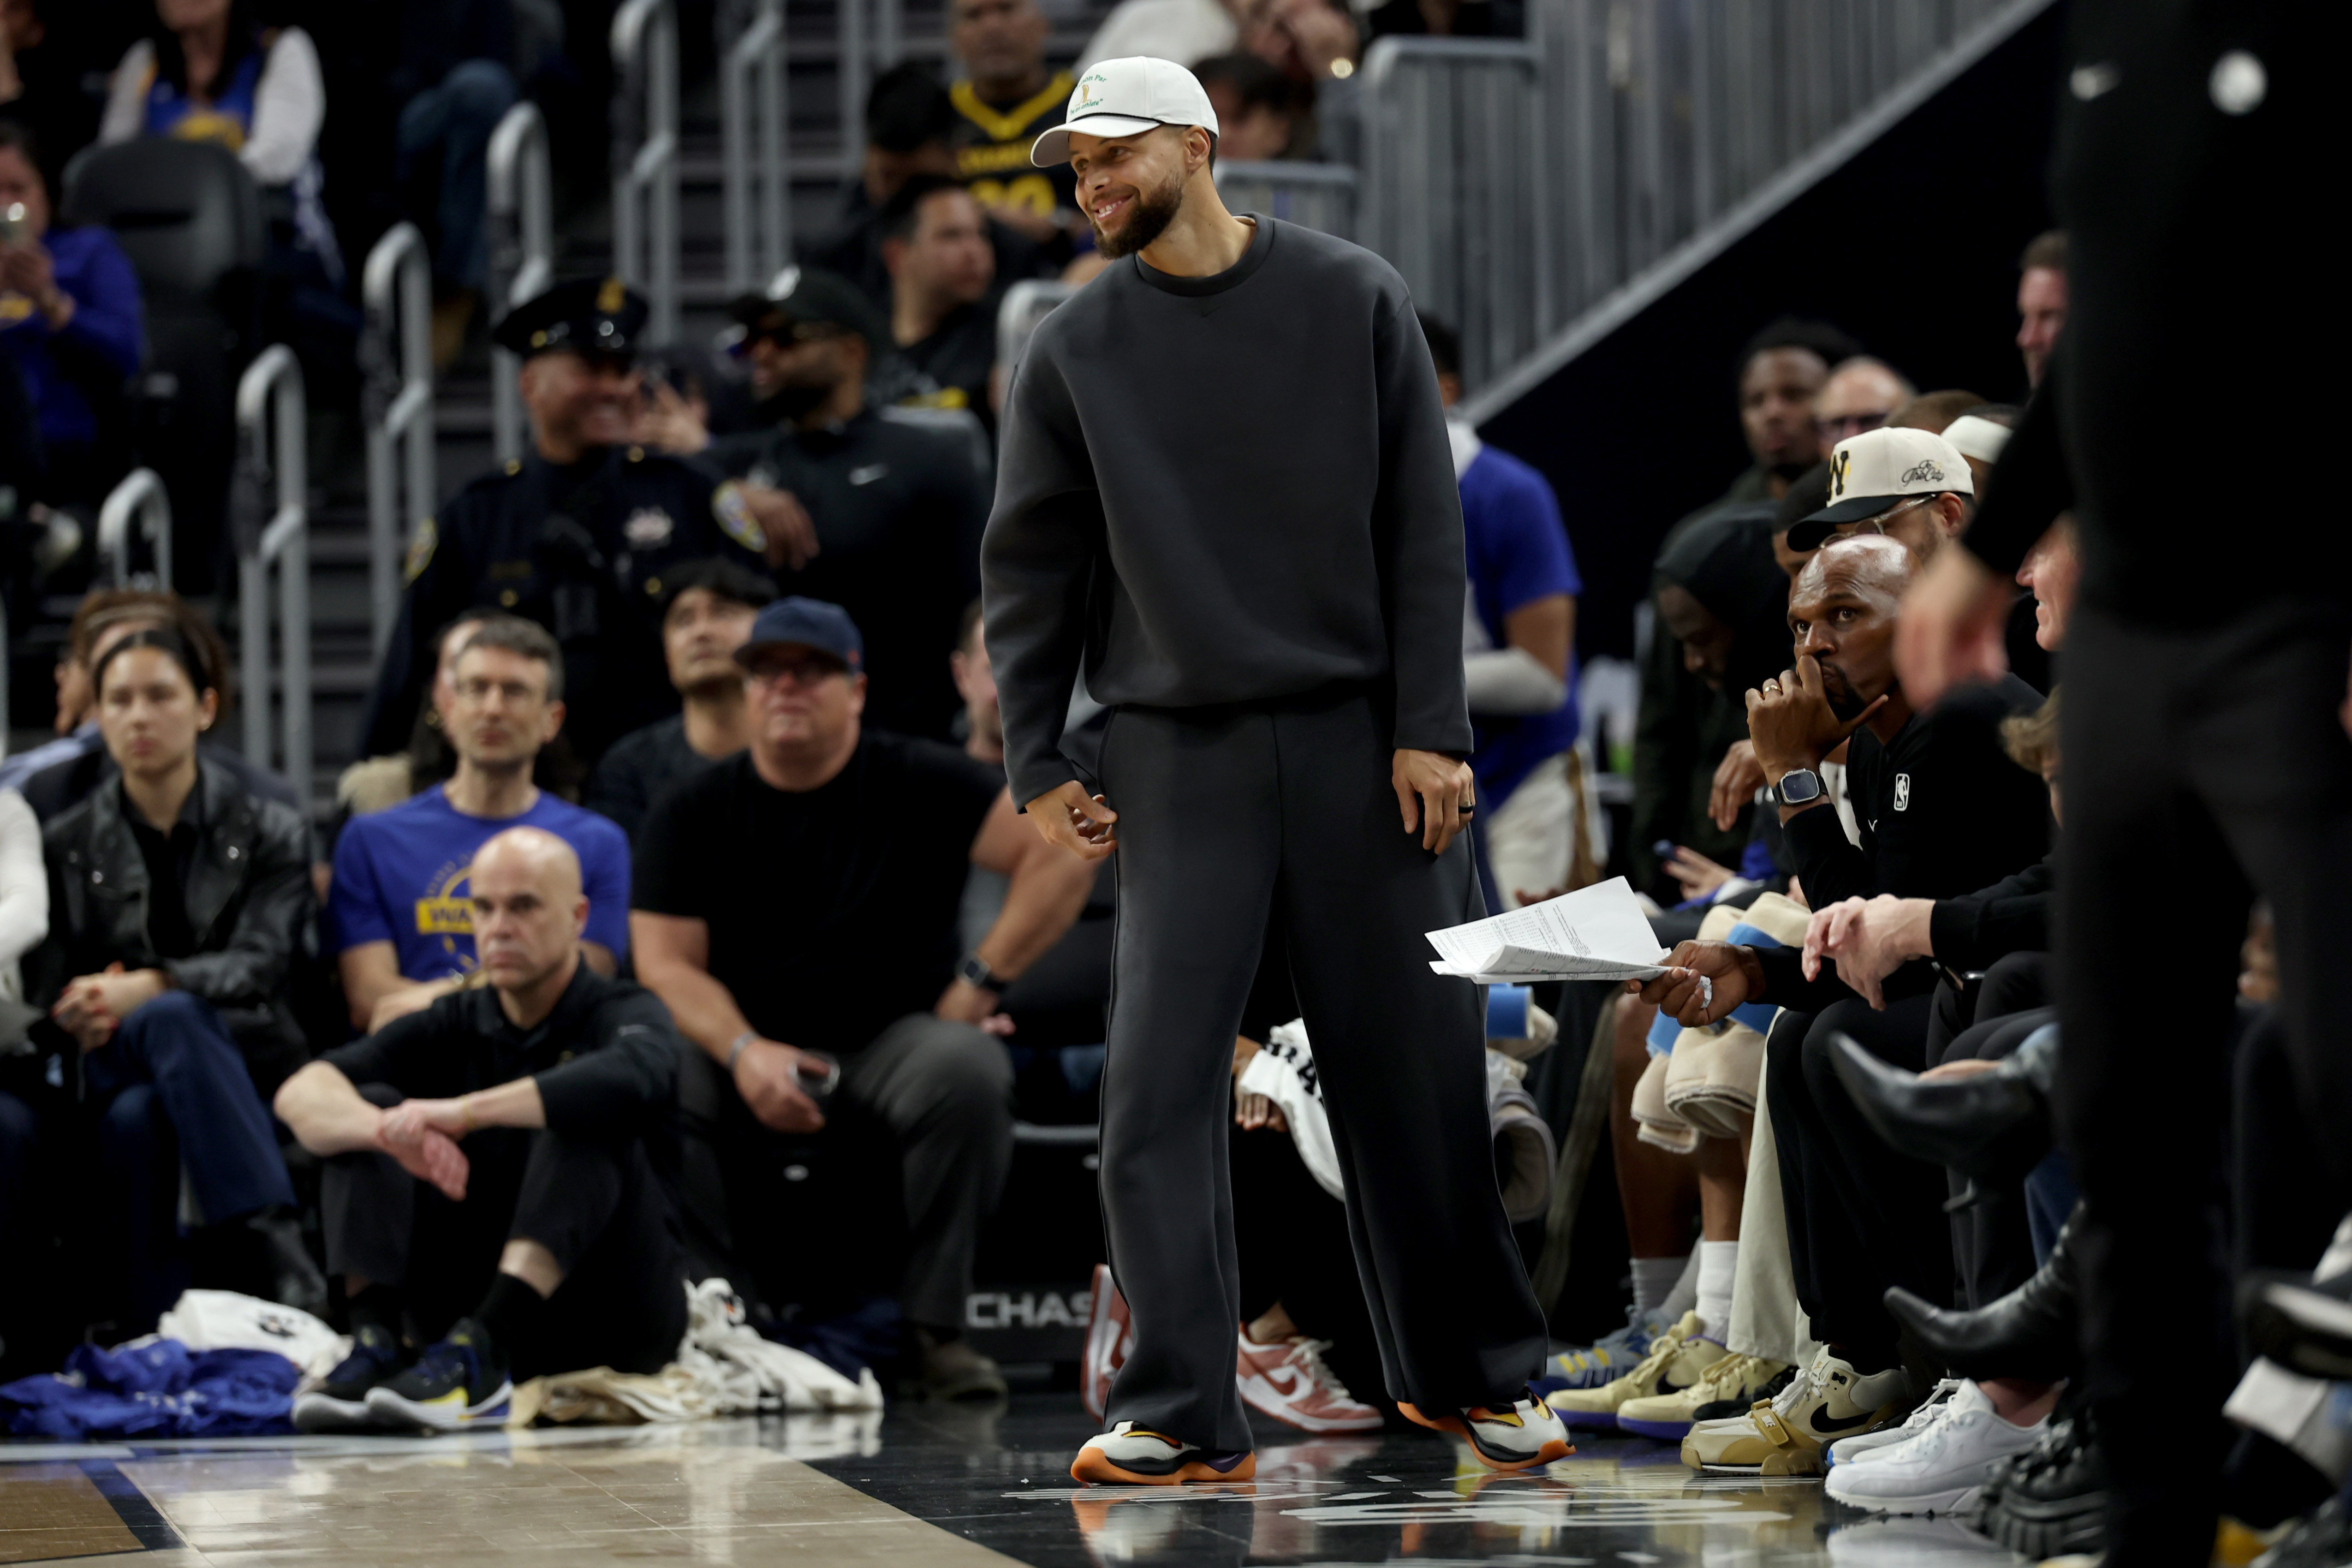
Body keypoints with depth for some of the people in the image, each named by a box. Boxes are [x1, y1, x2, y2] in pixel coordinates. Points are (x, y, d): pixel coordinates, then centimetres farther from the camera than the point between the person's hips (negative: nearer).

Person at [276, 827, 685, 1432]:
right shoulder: (454, 1028, 7)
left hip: (613, 1318, -4)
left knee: (585, 1121, -27)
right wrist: (392, 1132, -31)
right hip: (480, 1289, 4)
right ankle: (376, 1344, -24)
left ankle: (480, 1349, -41)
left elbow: (633, 1079, -32)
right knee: (364, 1108, -7)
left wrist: (465, 1111, -37)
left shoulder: (625, 1015, -5)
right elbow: (301, 1095, -8)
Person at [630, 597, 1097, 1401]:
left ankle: (935, 1330, -25)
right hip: (748, 1047, 1)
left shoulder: (919, 784, 2)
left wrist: (980, 981, -10)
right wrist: (746, 1053, -20)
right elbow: (667, 963, -1)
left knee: (967, 1072, -35)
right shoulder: (692, 814, 7)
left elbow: (1064, 851, -6)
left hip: (895, 1037, -1)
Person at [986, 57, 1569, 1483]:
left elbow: (1423, 527, 1)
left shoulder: (1355, 300, 3)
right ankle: (1184, 1412, -6)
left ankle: (1471, 1372, 19)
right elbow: (1033, 567, 8)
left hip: (1364, 739, -1)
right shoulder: (1075, 352, 5)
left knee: (1420, 1070, 3)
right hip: (1180, 750, 1)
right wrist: (1036, 765, 0)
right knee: (1161, 1085, -8)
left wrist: (1430, 729, -6)